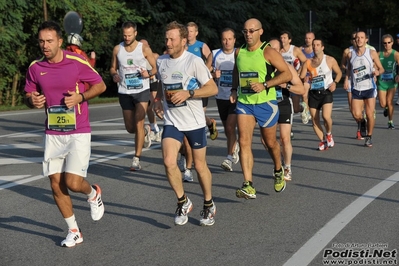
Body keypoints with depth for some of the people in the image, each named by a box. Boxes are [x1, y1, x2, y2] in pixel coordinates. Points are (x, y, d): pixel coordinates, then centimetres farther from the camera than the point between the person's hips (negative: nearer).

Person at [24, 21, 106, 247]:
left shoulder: (77, 62, -12)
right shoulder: (35, 67, 0)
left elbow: (100, 85, -2)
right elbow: (29, 95, 12)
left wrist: (80, 97, -19)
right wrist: (32, 101, -11)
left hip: (79, 133, -4)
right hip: (53, 134, 4)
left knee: (73, 183, -13)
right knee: (56, 184, 4)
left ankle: (93, 194, 24)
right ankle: (74, 231, 21)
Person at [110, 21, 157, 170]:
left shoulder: (144, 49, -3)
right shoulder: (117, 49, 4)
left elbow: (155, 67, 1)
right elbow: (113, 68, 14)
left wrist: (149, 73, -20)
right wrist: (114, 75, -8)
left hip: (141, 91, -3)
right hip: (124, 92, 3)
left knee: (138, 124, -12)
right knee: (130, 128, 10)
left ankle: (136, 159, -5)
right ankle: (146, 131, 45)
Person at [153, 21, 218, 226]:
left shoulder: (194, 61, -13)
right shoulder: (161, 61, 4)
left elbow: (213, 88, -13)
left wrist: (188, 93, -24)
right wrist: (158, 100, 6)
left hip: (194, 122, -3)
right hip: (171, 121, 3)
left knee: (200, 165, 8)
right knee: (168, 162, -15)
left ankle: (209, 205, 30)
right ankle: (183, 202, 7)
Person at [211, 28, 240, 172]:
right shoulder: (215, 54, 4)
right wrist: (213, 75, -10)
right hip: (221, 96, 4)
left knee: (230, 126, -16)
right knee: (227, 128, 14)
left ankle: (230, 157, -13)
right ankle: (235, 147, 39)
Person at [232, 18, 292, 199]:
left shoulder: (268, 52, -9)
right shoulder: (239, 52, 7)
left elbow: (287, 74, -13)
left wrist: (264, 85, -22)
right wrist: (234, 89, 11)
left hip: (266, 103, -3)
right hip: (243, 103, 4)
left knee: (270, 143, 12)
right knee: (244, 142, -12)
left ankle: (278, 171, 43)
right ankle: (248, 186, -15)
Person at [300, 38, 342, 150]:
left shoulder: (330, 60, 1)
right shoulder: (308, 62, 6)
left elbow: (339, 72, 10)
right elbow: (301, 77, 5)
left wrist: (335, 82, -7)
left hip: (326, 92, -3)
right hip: (313, 93, 3)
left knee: (326, 116, -21)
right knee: (315, 120, 1)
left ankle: (328, 134, 9)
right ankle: (323, 141, 18)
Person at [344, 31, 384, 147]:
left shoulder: (372, 53, -3)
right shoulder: (350, 54, 3)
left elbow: (381, 68, 2)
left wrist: (378, 72, -20)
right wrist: (346, 79, 4)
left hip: (370, 88, -1)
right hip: (356, 89, 2)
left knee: (370, 114, -4)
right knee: (356, 115, -12)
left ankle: (369, 137, 18)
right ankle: (362, 123, 25)